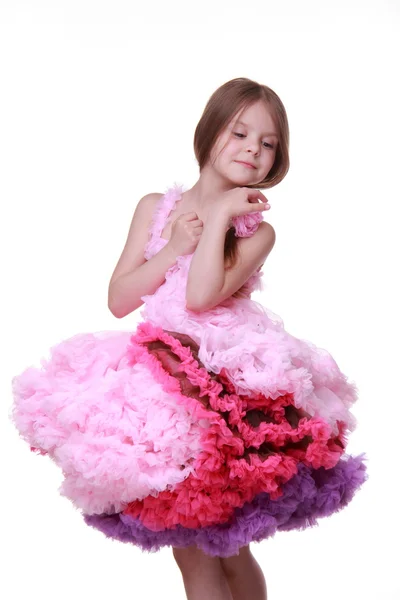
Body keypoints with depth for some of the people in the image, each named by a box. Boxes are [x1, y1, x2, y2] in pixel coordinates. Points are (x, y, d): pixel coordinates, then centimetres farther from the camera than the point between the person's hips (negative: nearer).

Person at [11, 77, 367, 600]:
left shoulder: (258, 229, -2)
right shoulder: (155, 207, 8)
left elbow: (201, 296, -19)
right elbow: (118, 300, 2)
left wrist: (219, 217, -13)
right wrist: (175, 246, -7)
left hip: (228, 378, -3)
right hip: (160, 373, 3)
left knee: (227, 546, 6)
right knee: (192, 552, 10)